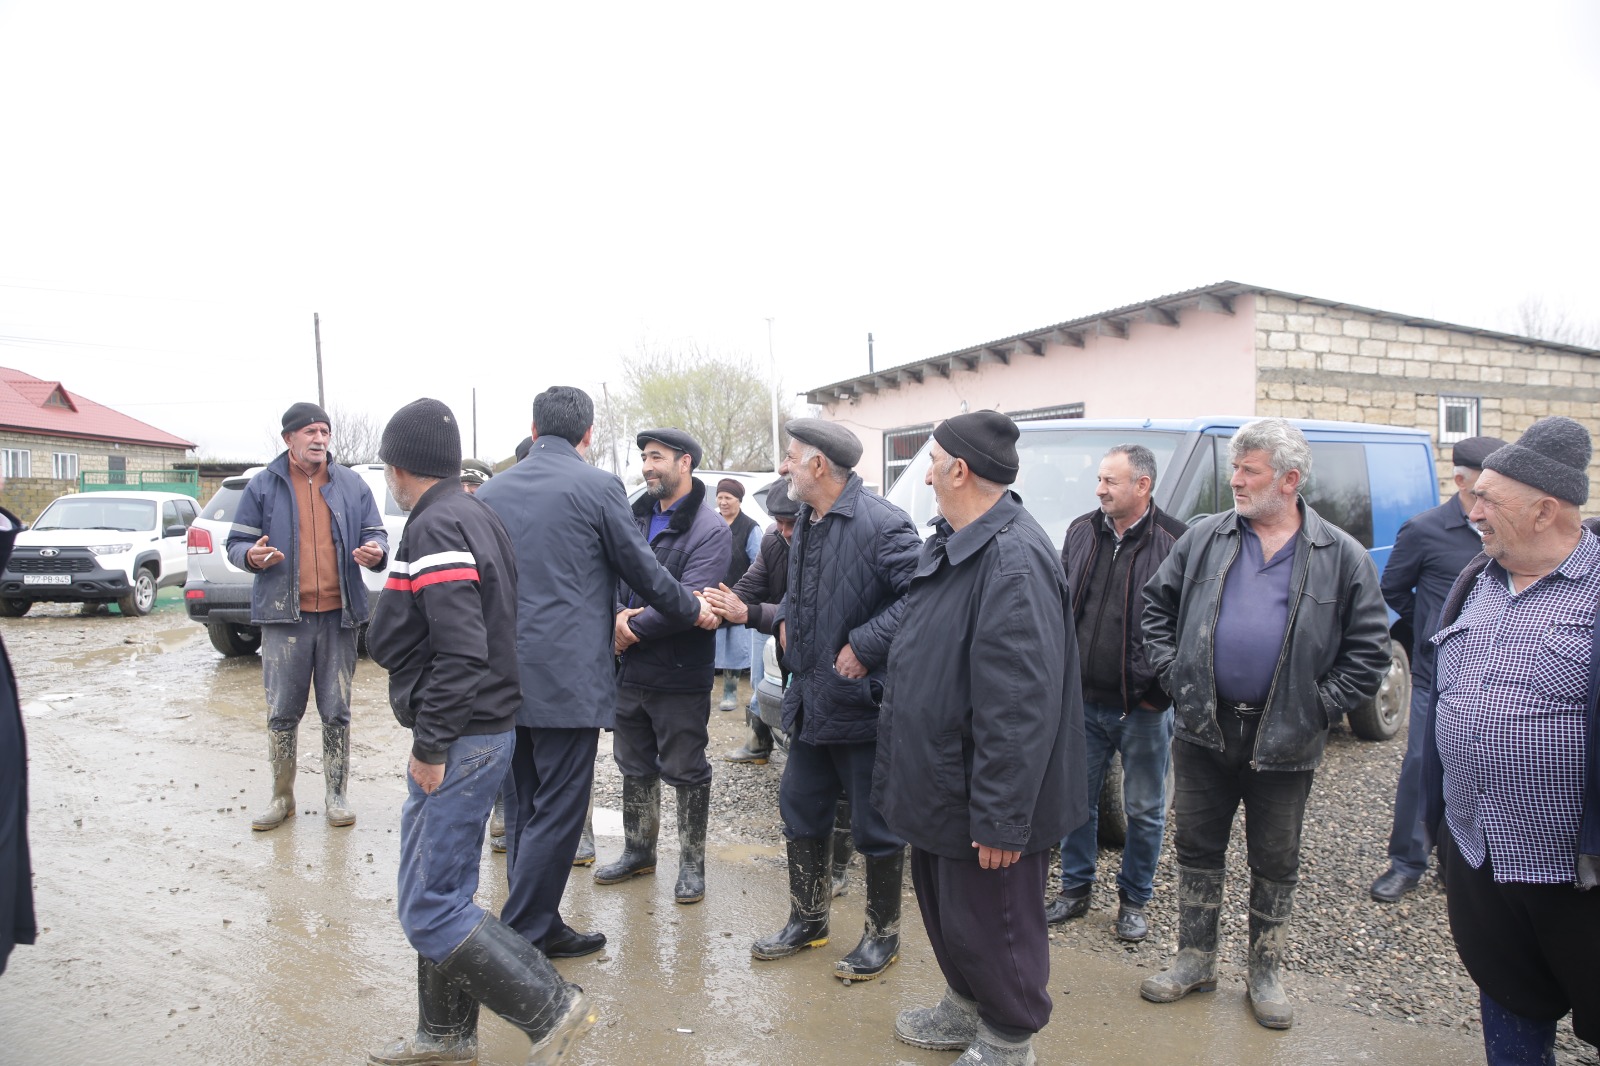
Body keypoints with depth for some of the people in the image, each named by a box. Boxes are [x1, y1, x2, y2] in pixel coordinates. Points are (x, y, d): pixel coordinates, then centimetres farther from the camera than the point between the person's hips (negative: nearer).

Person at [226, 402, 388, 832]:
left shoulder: (351, 484, 9)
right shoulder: (264, 485, 6)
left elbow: (375, 534, 12)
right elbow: (236, 542, 7)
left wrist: (376, 551, -12)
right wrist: (252, 555, -16)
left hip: (338, 614, 1)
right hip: (284, 616, -1)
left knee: (336, 712, 7)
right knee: (281, 714, 5)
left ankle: (336, 797, 19)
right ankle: (282, 797, 20)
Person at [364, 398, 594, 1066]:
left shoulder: (436, 528, -17)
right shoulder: (474, 517, 14)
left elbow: (461, 652, -26)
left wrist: (430, 747, -19)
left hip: (459, 742, -10)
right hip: (481, 733, 10)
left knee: (430, 911, -4)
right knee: (439, 896, 18)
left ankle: (550, 1008, 3)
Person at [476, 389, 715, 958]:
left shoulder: (492, 491, 10)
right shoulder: (597, 485, -8)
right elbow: (642, 568, -1)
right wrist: (693, 610, 14)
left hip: (504, 676, 7)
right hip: (568, 676, -6)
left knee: (524, 811, 15)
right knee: (556, 812, 2)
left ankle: (538, 925, 24)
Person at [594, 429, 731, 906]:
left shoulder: (710, 531, -13)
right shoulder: (633, 519, 8)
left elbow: (690, 602, -24)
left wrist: (634, 627, -19)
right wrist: (617, 613, -14)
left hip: (680, 677, -6)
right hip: (629, 670, 7)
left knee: (686, 772, 8)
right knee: (635, 766, 20)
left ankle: (692, 863, 23)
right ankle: (638, 851, 37)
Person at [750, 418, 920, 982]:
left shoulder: (880, 524, -21)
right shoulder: (806, 521, 9)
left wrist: (865, 645, -26)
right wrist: (786, 619, 9)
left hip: (862, 704, -9)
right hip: (811, 702, 9)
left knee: (876, 827, 7)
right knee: (801, 810, 19)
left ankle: (882, 935, 26)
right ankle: (807, 920, 38)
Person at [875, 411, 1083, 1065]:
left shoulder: (1014, 559, -27)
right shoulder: (950, 545, 7)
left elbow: (1020, 706, -30)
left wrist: (1000, 819, -27)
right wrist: (902, 769, 21)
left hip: (983, 802, -10)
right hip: (938, 784, 10)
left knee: (989, 924, 9)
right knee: (944, 912, 24)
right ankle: (967, 1007, 46)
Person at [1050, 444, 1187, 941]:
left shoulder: (1175, 541, -12)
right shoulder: (1081, 532, 4)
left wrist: (1166, 686, -14)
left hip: (1143, 707, -4)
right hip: (1082, 700, 4)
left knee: (1144, 810, 11)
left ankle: (1134, 900, 29)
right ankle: (1076, 888, 32)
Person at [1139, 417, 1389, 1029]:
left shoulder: (1341, 557, -3)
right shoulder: (1205, 538, 2)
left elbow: (1369, 649, -1)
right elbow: (1157, 606, 10)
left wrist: (1319, 706, -8)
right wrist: (1173, 676, 0)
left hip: (1284, 742, -2)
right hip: (1203, 728, 2)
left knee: (1275, 863, 13)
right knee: (1197, 847, 13)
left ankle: (1265, 973, 31)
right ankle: (1195, 961, 30)